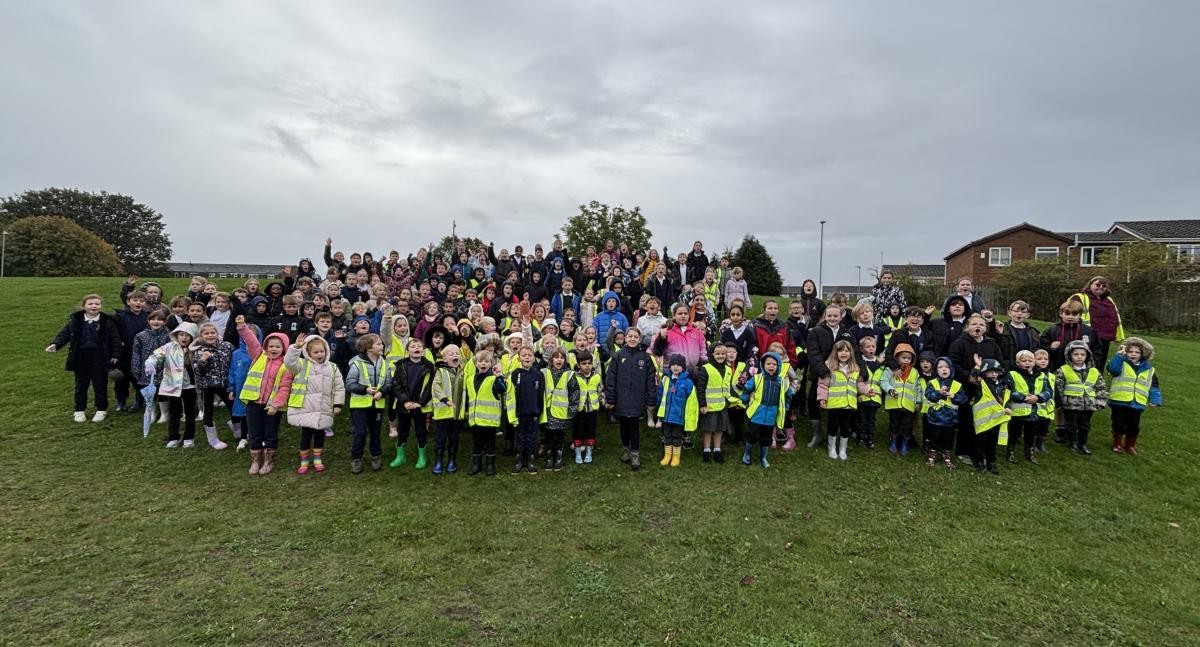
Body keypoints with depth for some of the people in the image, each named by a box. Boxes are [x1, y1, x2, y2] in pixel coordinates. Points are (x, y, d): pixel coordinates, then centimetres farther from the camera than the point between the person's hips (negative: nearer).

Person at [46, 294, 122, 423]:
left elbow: (115, 338, -3)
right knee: (81, 384, 12)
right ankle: (80, 410, 24)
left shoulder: (107, 321, -4)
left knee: (100, 384, 6)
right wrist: (55, 344, -16)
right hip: (80, 356, 2)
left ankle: (101, 410, 19)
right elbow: (65, 333, 1)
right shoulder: (75, 320, 1)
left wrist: (115, 355, -7)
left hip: (100, 357, -2)